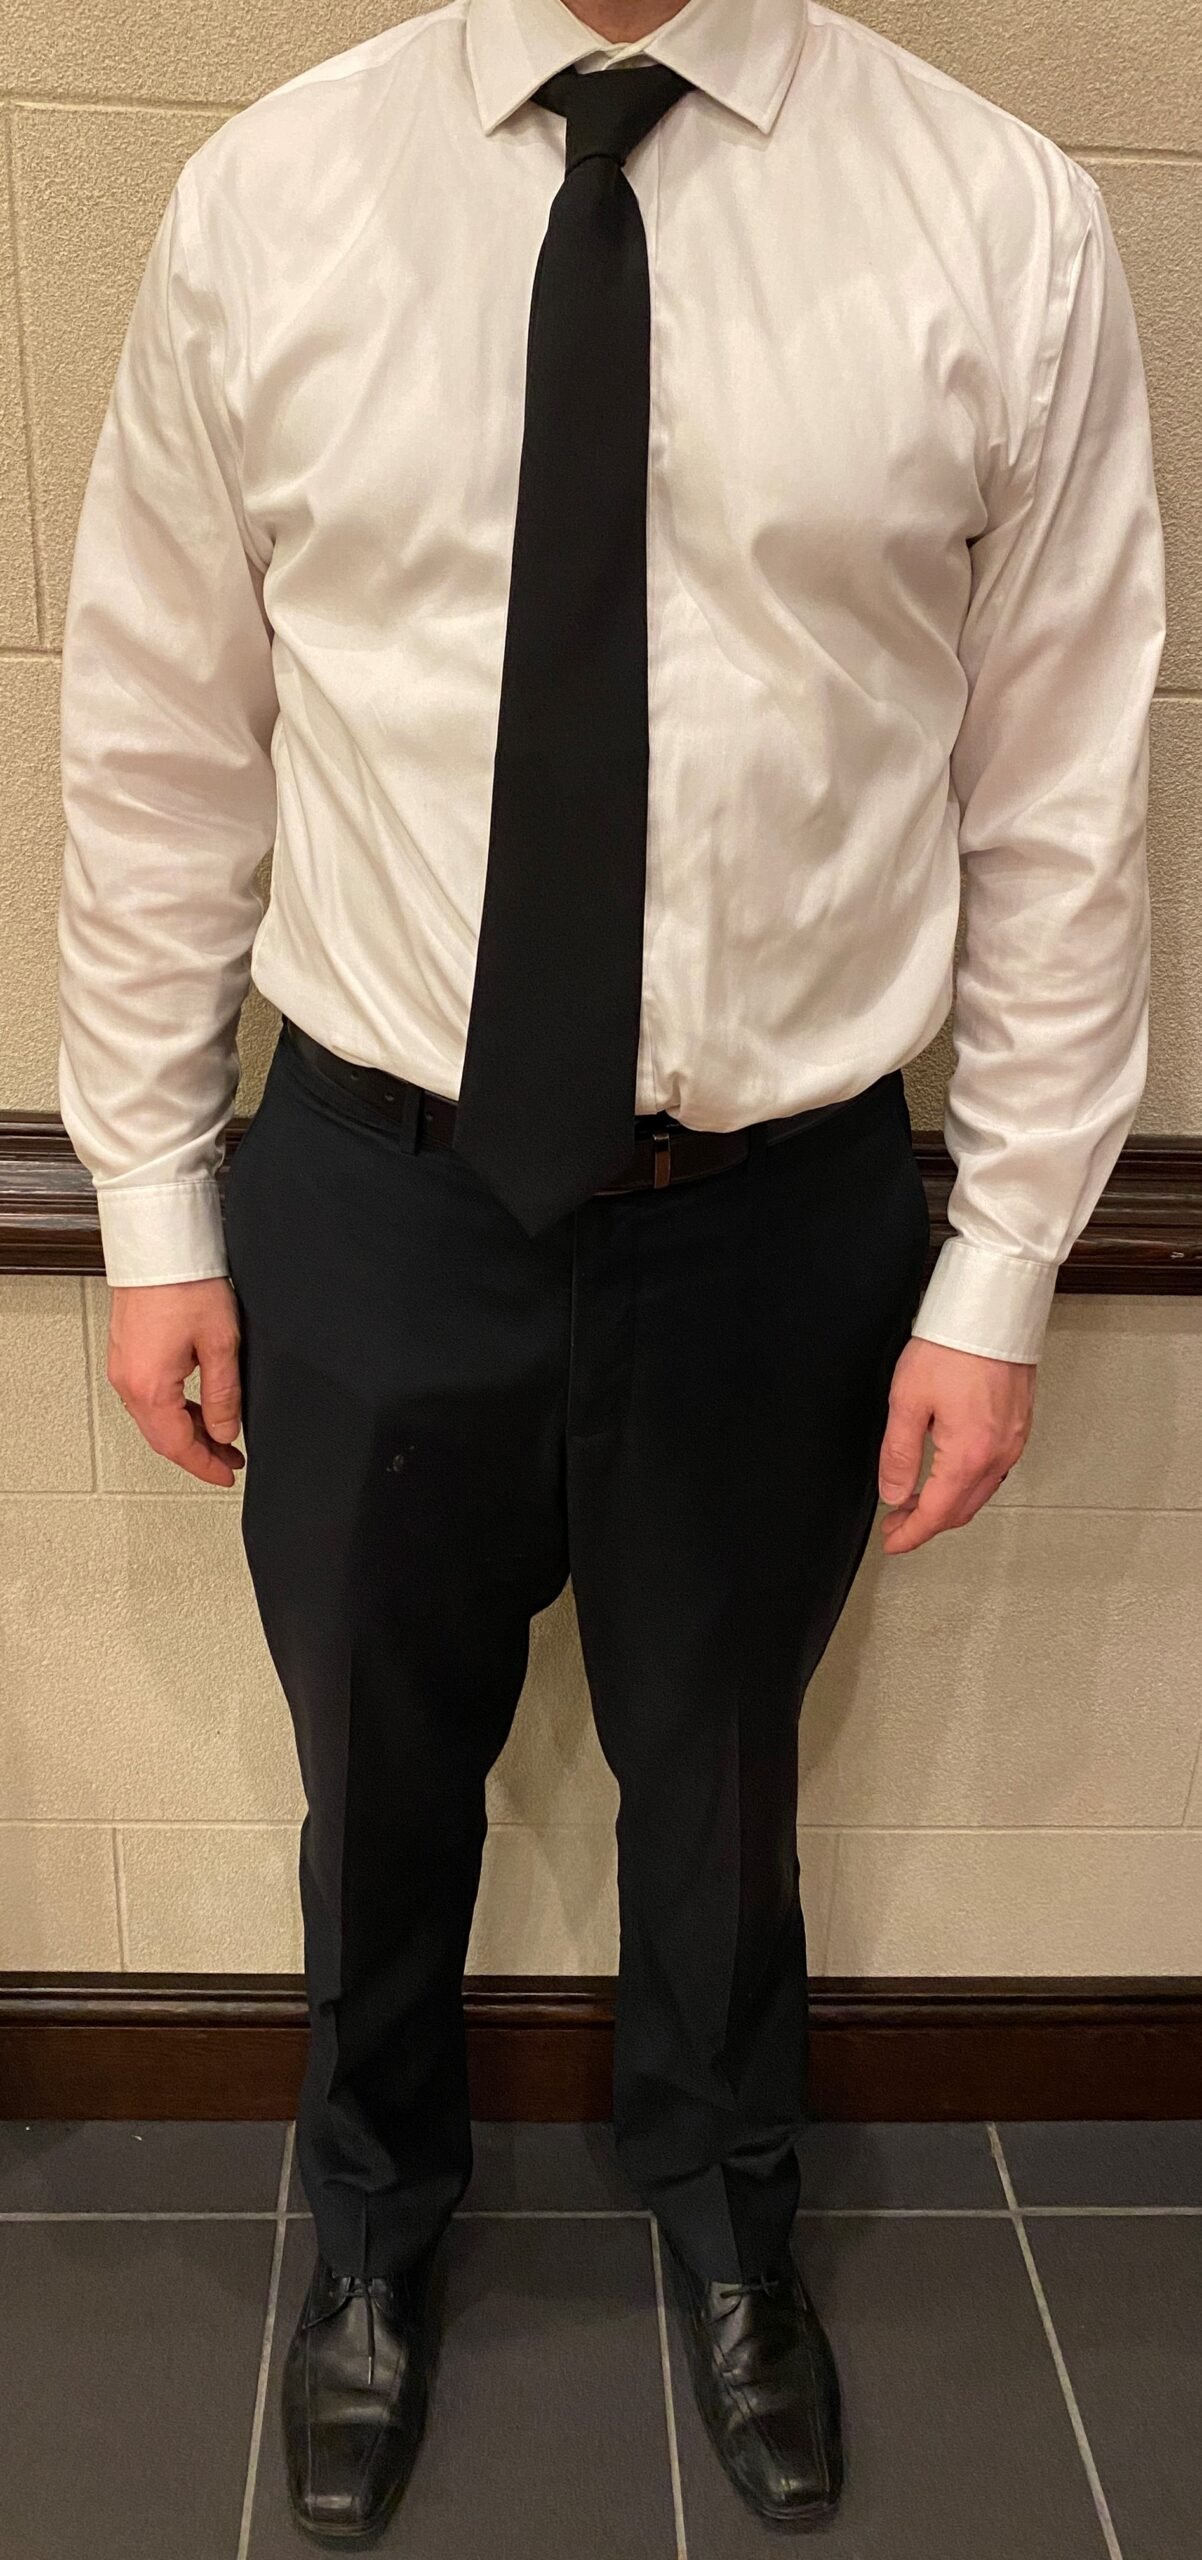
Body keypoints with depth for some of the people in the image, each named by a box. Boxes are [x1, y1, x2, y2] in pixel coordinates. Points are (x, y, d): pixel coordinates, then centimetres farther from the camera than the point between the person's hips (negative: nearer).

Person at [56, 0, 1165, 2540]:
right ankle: (377, 2217, 54)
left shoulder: (1006, 227, -6)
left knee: (717, 1765, 22)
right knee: (382, 1776, 20)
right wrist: (155, 1210, 2)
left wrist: (1004, 1265, -3)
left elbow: (1062, 801, -3)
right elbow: (158, 748, 1)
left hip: (787, 1215, 0)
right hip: (371, 1193, 1)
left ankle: (723, 2208, 56)